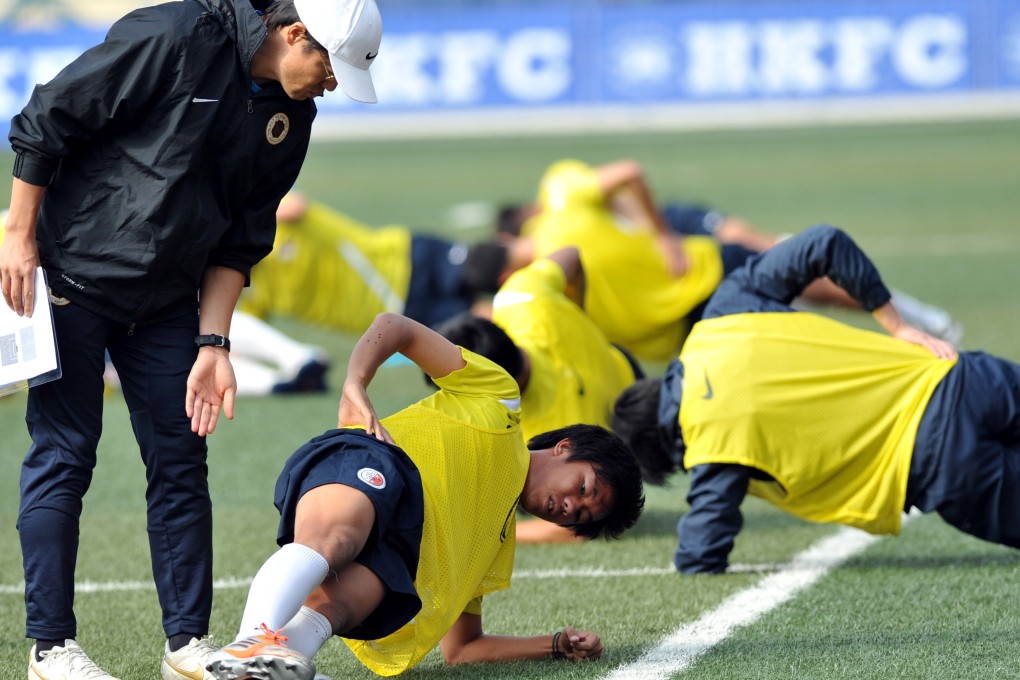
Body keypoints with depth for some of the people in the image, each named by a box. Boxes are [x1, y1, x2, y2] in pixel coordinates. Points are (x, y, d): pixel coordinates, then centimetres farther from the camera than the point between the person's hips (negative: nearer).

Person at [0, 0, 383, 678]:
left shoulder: (291, 116, 1)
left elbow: (238, 241, 7)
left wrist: (213, 344, 0)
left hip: (166, 302, 7)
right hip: (73, 280, -7)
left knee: (181, 461, 4)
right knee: (63, 456, -4)